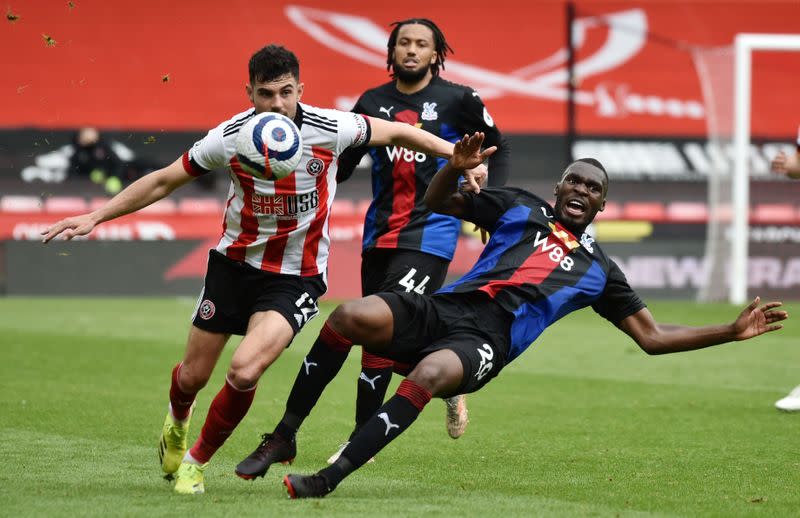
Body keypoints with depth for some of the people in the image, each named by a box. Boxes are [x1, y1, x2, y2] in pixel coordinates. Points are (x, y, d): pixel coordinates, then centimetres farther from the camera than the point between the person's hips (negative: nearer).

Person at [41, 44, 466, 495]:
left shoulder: (330, 129, -17)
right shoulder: (230, 138, -13)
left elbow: (397, 132, 1)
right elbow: (163, 181, -1)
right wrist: (95, 217, -4)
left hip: (297, 277, -2)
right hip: (235, 262, 2)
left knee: (245, 371, -23)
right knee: (193, 376, 9)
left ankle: (198, 460, 4)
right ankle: (178, 422, 49)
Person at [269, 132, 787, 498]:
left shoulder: (598, 269, 24)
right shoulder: (520, 207, 23)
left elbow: (653, 337, 25)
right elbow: (437, 203, 25)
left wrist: (733, 331, 17)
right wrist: (456, 168, 3)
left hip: (487, 342, -2)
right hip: (444, 307, 2)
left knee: (430, 375, -37)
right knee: (350, 317, -28)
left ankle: (329, 479, -35)